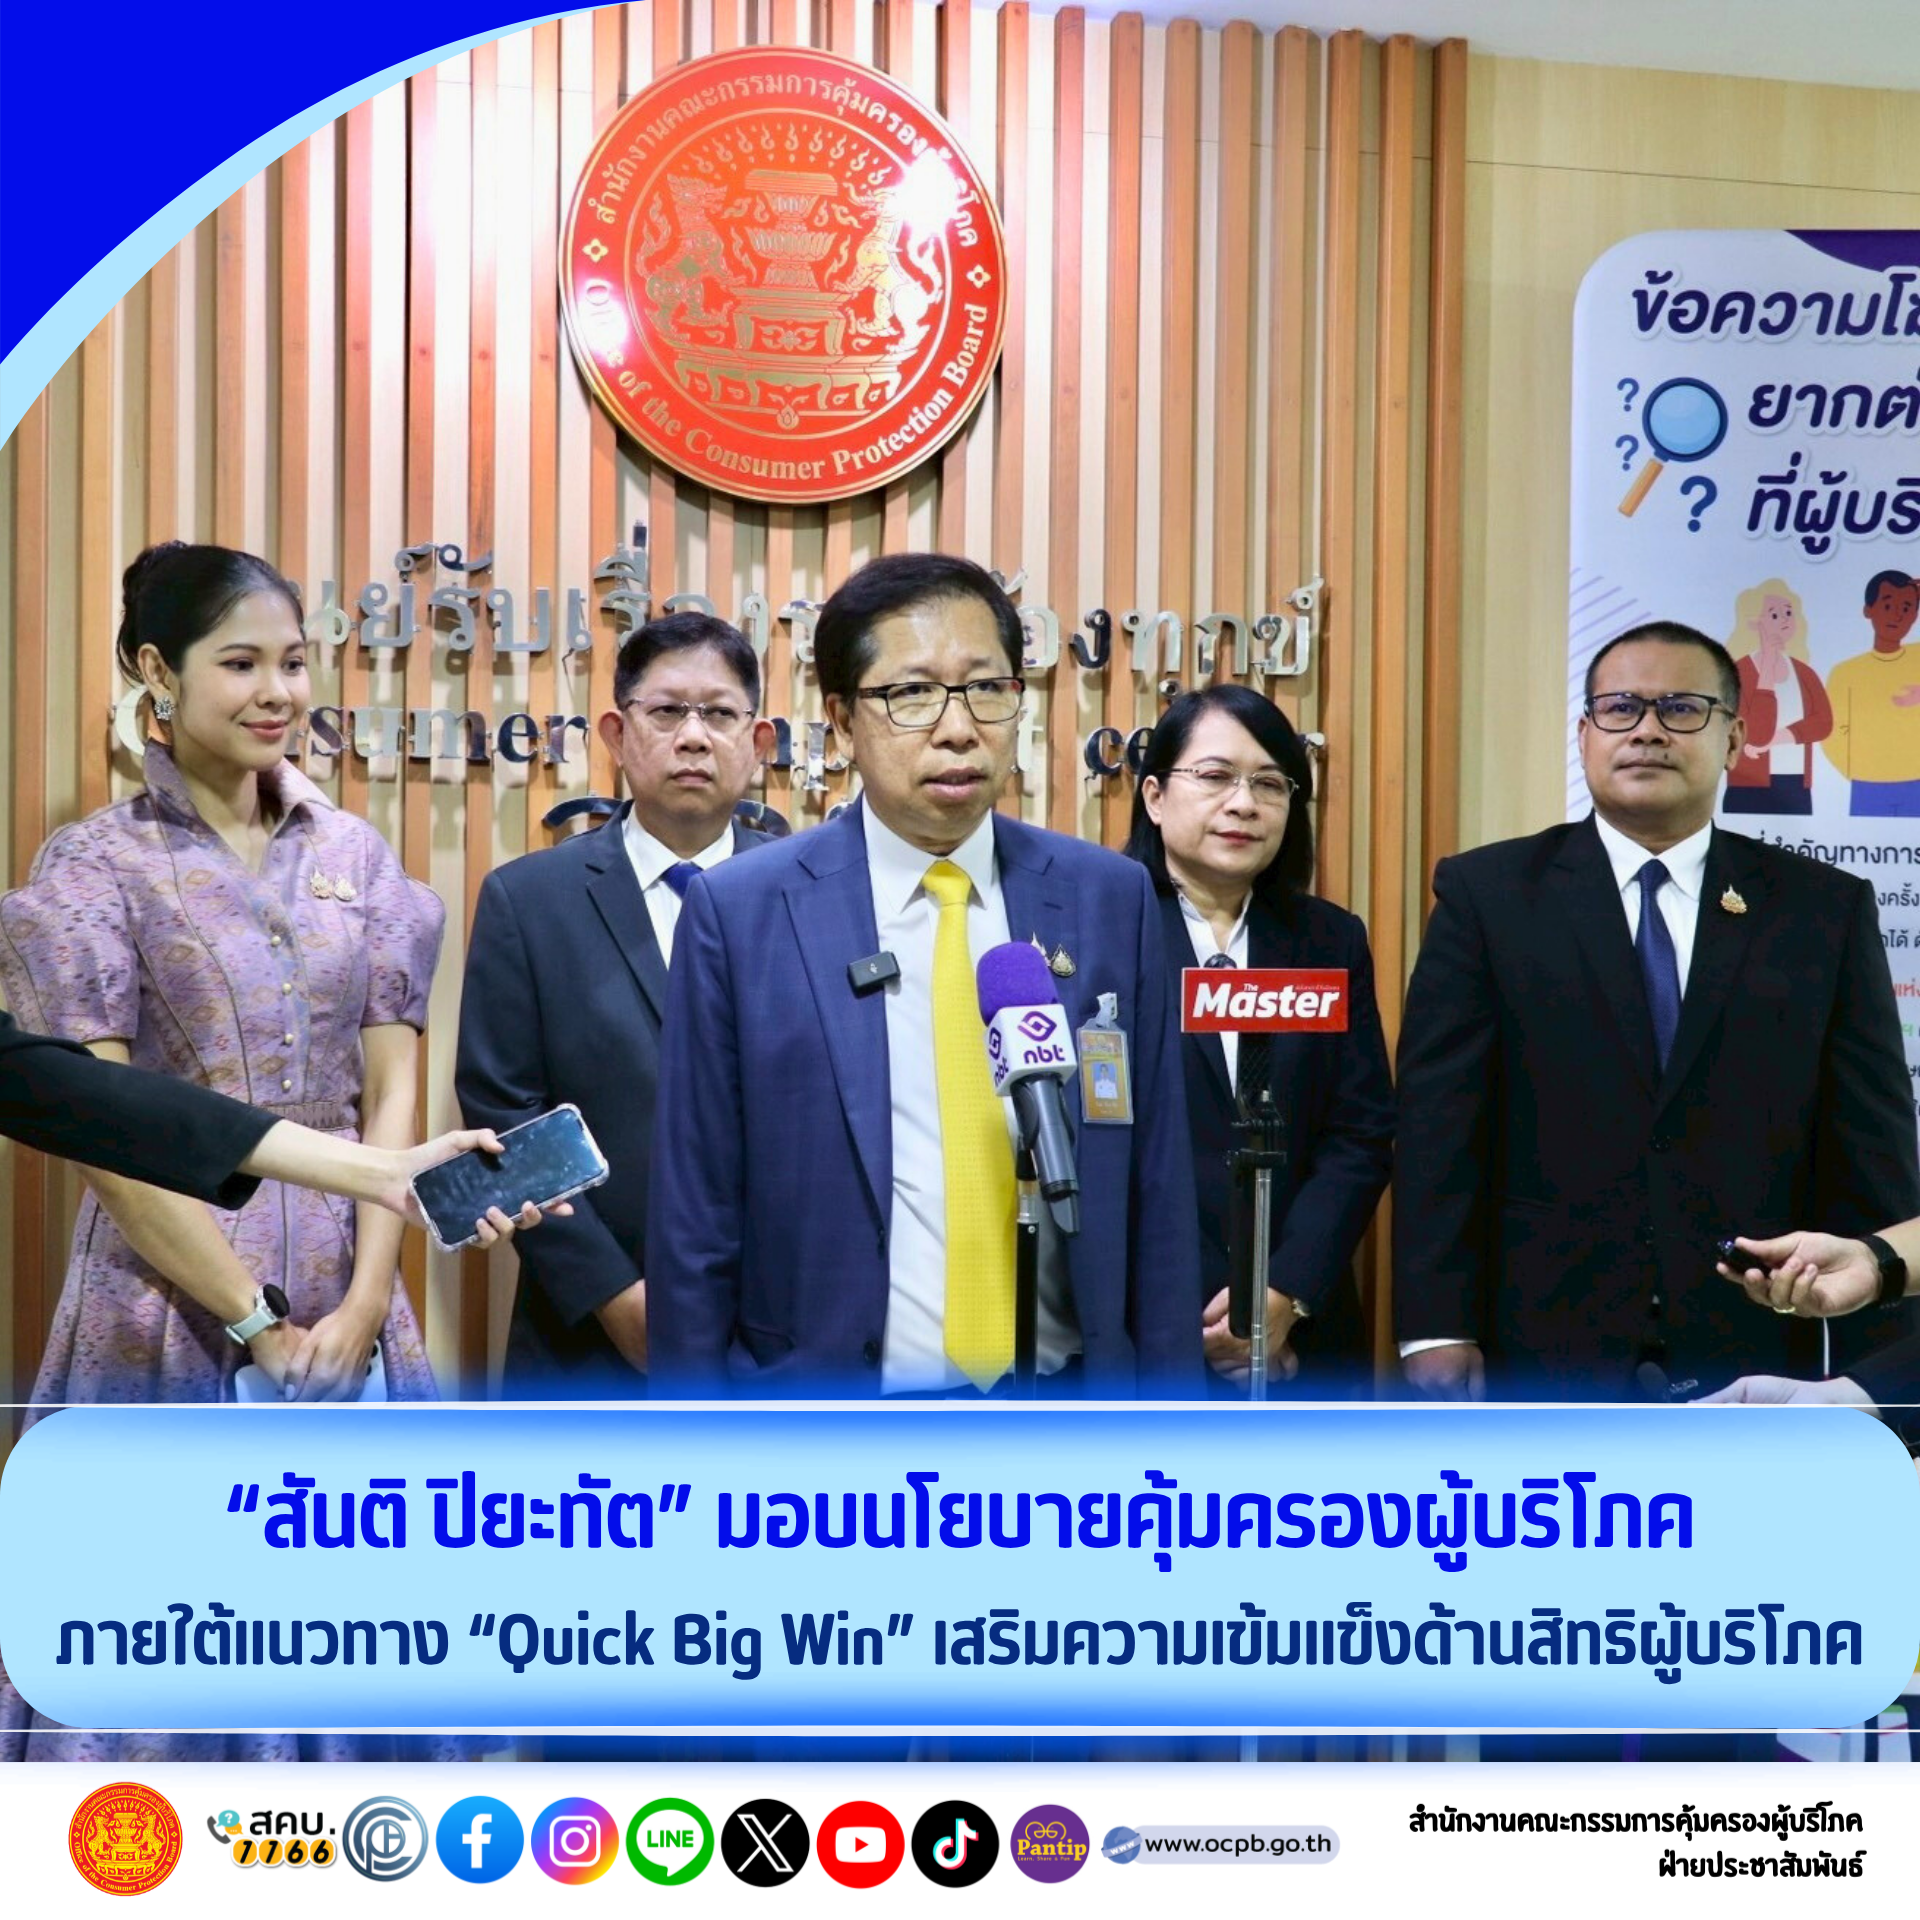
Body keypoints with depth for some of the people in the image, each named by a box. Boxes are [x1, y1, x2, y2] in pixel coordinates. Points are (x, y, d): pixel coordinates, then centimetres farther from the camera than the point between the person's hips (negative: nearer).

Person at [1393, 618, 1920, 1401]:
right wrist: (1436, 1325, -9)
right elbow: (1439, 1126, -3)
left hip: (1751, 1353, 2)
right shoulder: (1488, 892, 1)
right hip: (1541, 1347, -1)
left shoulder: (1826, 909, 5)